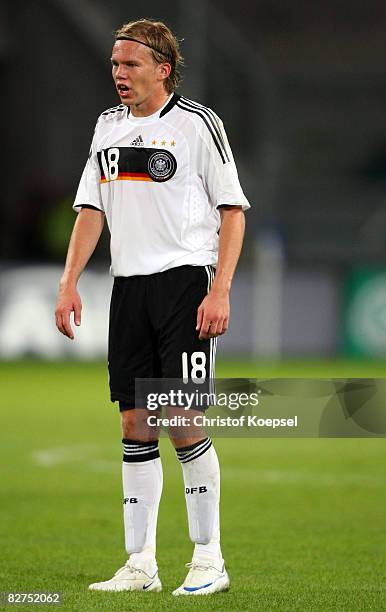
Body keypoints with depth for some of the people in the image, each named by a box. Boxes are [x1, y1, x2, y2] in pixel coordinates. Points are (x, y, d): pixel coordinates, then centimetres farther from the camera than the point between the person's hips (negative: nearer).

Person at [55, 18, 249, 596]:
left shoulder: (197, 123, -4)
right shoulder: (109, 125, 14)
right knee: (135, 424, 4)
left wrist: (220, 292, -12)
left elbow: (233, 209, -4)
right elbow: (91, 208, 18)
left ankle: (209, 559, 1)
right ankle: (141, 564, 8)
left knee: (183, 420, -10)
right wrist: (69, 283, 8)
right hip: (129, 285, 6)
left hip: (186, 279, -6)